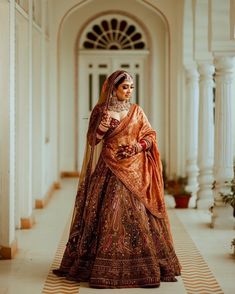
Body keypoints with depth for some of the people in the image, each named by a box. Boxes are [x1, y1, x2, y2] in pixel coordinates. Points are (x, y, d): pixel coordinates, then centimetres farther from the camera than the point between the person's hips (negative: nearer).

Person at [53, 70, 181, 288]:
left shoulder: (136, 111, 9)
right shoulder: (101, 110, 5)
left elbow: (150, 135, 9)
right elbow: (92, 140, 3)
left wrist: (138, 146, -10)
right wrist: (103, 126, -14)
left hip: (134, 171, 1)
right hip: (109, 170, -1)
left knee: (137, 215, -3)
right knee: (109, 214, -7)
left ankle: (141, 263, 5)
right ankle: (106, 266, -1)